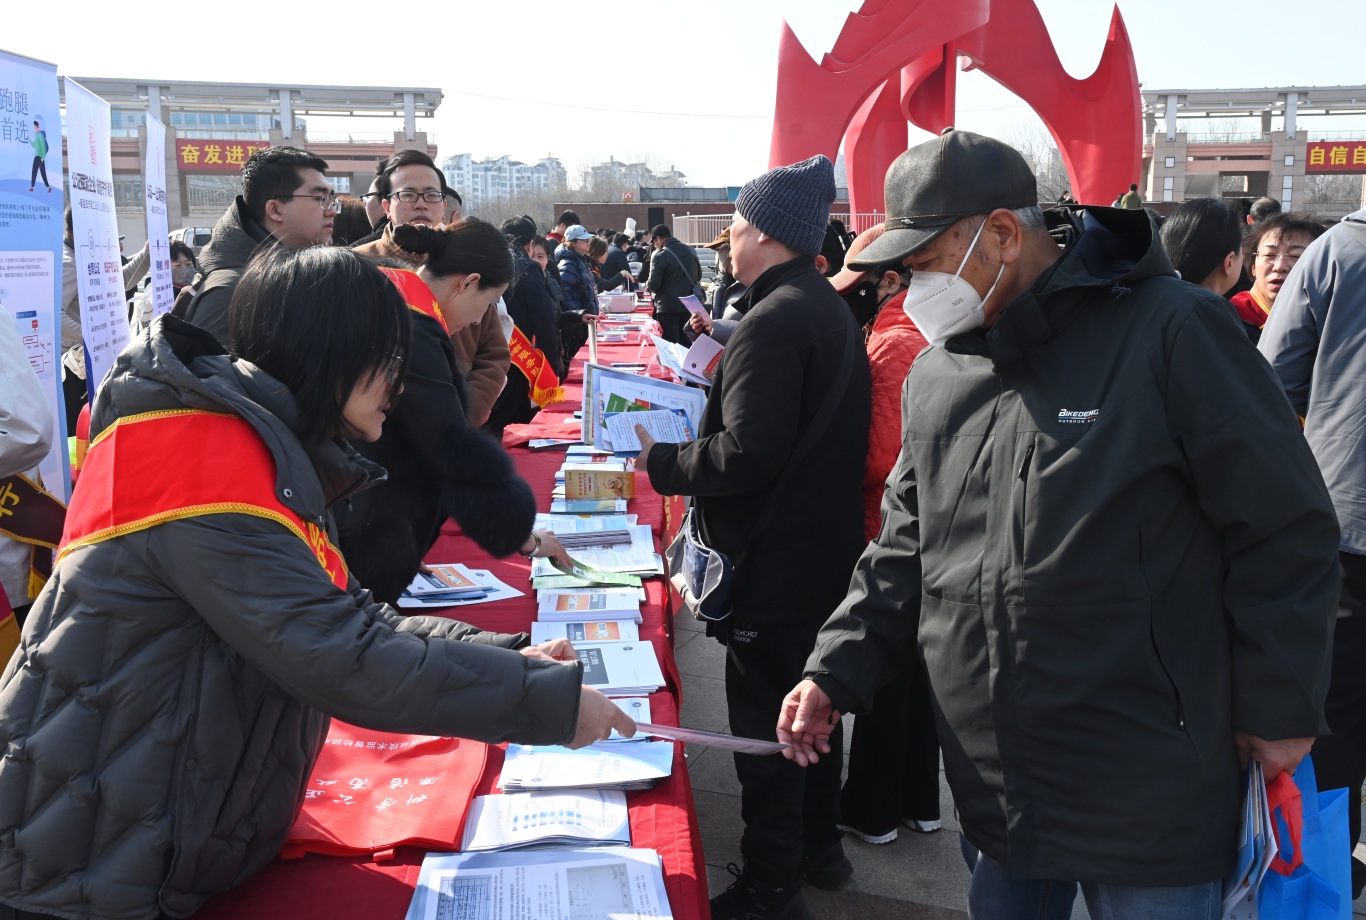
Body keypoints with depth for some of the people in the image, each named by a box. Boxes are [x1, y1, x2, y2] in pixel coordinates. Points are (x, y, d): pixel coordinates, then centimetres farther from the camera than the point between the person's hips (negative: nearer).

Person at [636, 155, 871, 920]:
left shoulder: (773, 321, -21)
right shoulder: (830, 308, 10)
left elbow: (746, 453, -27)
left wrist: (661, 462, -14)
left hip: (776, 565, -10)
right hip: (828, 550, 10)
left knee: (766, 723, 2)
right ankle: (819, 846, 38)